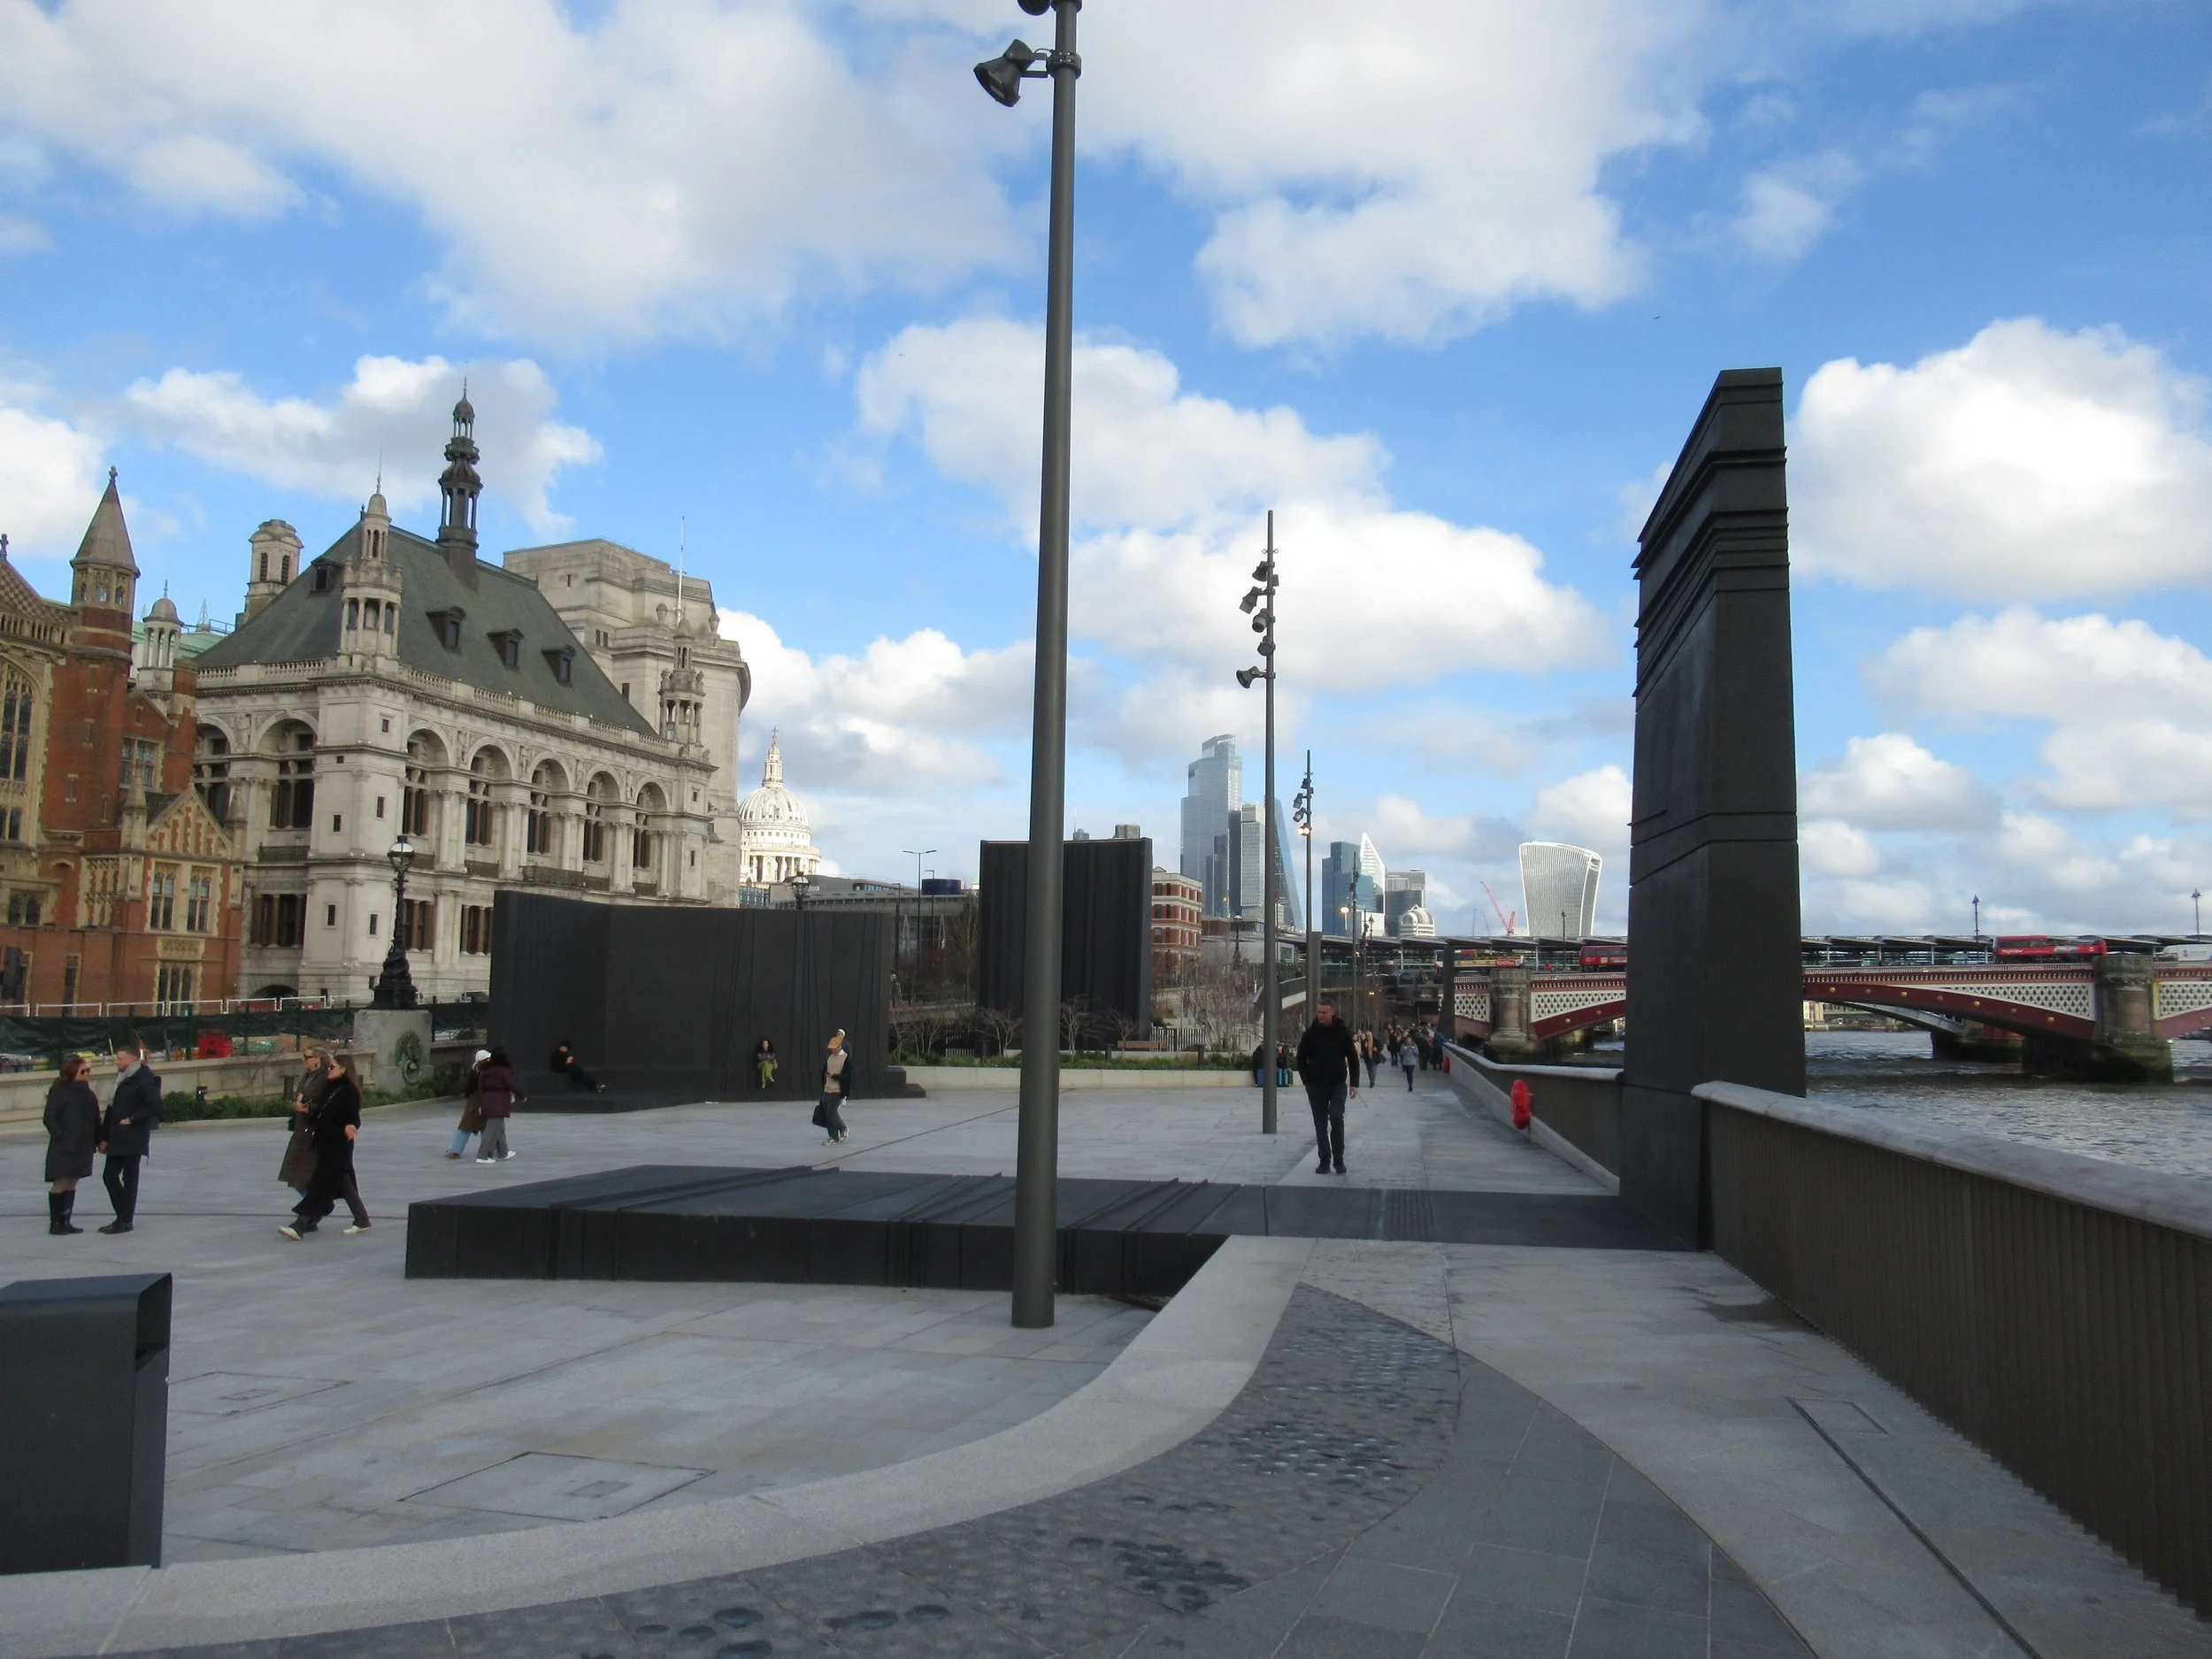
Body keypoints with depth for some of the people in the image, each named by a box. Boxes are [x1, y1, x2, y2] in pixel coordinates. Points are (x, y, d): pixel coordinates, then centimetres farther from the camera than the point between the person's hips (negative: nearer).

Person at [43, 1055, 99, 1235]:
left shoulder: (87, 1092, 11)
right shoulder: (60, 1092, -8)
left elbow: (95, 1119, 12)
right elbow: (50, 1118, -10)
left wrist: (98, 1140, 6)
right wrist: (62, 1136, -17)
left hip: (82, 1146, 6)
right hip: (64, 1147, -6)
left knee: (72, 1184, 9)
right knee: (60, 1183, -3)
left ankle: (65, 1221, 14)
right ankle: (55, 1223, 3)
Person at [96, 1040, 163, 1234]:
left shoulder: (144, 1079, -12)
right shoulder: (122, 1079, 14)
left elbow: (155, 1106, -20)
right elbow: (112, 1109, 17)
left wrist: (132, 1119, -15)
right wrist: (104, 1137, 15)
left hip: (134, 1139, -9)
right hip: (117, 1138, 9)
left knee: (129, 1178, -1)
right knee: (109, 1175, 9)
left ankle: (125, 1220, 6)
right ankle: (122, 1216, 19)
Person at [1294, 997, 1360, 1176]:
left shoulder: (1342, 1032, -1)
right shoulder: (1311, 1033, 1)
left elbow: (1353, 1058, 4)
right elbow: (1301, 1059, 8)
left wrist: (1354, 1082, -2)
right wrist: (1307, 1081, -1)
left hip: (1338, 1084, -2)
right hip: (1316, 1086, 2)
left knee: (1336, 1118, -14)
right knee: (1320, 1124, 5)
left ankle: (1338, 1159, -1)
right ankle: (1324, 1161, 12)